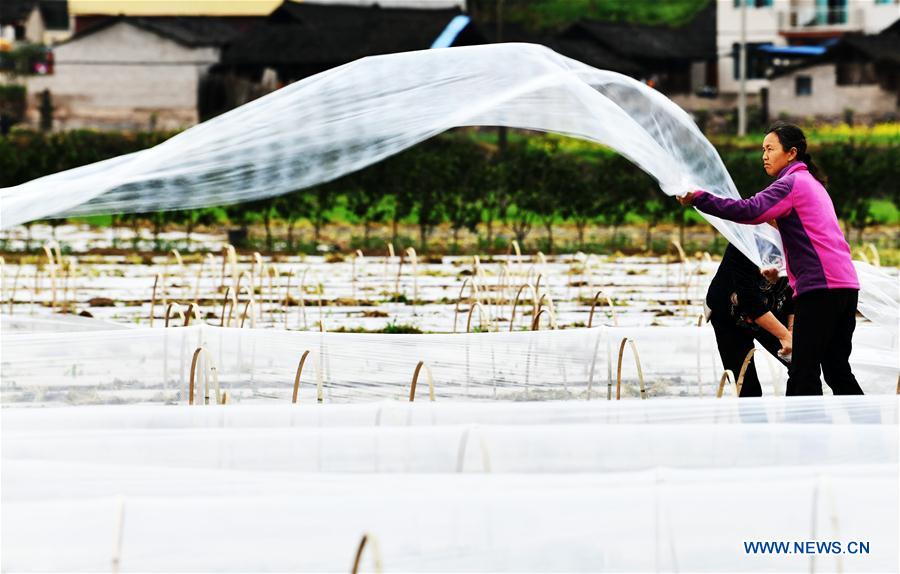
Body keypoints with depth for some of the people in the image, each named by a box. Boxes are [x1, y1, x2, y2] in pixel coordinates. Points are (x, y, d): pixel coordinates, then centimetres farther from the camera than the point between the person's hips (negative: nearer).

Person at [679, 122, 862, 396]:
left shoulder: (792, 182, -6)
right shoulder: (812, 183, 24)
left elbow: (750, 211, -21)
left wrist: (697, 198, -21)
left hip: (820, 285, -9)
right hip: (846, 284, 9)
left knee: (803, 372, -9)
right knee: (837, 369, 12)